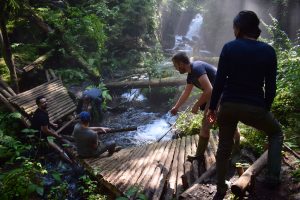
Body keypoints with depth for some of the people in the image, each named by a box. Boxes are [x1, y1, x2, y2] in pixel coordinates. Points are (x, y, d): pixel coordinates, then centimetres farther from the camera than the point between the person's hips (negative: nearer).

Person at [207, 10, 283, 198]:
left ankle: (221, 189, 29)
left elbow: (219, 81, -5)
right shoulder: (268, 51, 0)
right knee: (276, 133, 28)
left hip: (228, 105, 1)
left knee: (224, 147, 19)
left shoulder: (229, 47, -3)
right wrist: (266, 108, 16)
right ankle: (273, 177, 18)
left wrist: (212, 107, 5)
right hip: (255, 107, 0)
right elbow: (271, 86, 1)